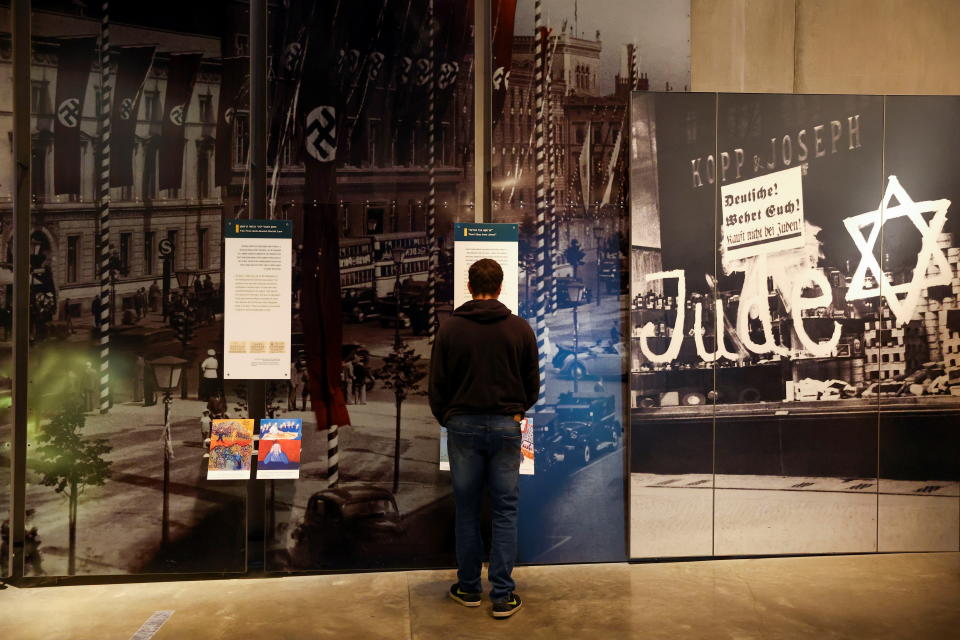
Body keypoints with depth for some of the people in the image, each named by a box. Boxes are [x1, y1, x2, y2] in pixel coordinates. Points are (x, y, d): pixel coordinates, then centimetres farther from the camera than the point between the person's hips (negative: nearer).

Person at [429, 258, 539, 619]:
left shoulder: (451, 328, -3)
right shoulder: (520, 329, -2)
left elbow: (437, 386, 0)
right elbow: (532, 385, 4)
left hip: (463, 426, 0)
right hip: (505, 427, 0)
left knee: (467, 510, 11)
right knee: (505, 511, 7)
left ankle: (468, 589, 23)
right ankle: (503, 596, 10)